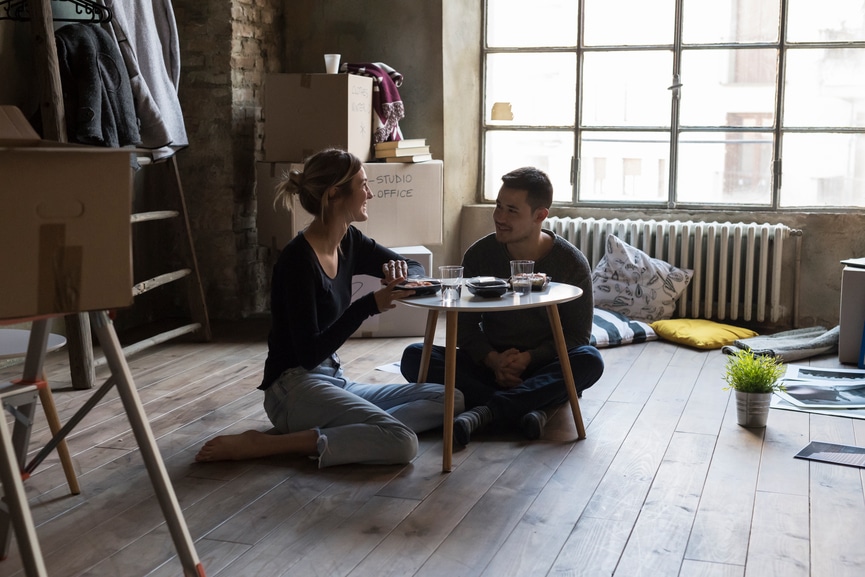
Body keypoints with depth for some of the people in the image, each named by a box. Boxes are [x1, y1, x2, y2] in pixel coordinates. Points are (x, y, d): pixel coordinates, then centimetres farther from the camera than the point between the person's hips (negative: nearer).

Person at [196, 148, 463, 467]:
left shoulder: (349, 242, 6)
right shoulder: (298, 260, -18)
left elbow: (415, 268, 16)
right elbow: (309, 353, -20)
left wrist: (401, 273, -9)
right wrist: (369, 305, -28)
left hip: (333, 381, 9)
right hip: (294, 388, -9)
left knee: (450, 401, -3)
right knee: (401, 442, -29)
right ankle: (265, 445, -21)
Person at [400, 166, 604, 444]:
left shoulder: (572, 263, -6)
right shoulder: (479, 255, -2)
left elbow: (577, 335, -5)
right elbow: (465, 325, 1)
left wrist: (529, 358, -22)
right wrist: (492, 360, -19)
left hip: (545, 368, -1)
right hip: (491, 364, 2)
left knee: (590, 361, -34)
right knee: (414, 356, -22)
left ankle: (485, 410, -37)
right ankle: (526, 409, -35)